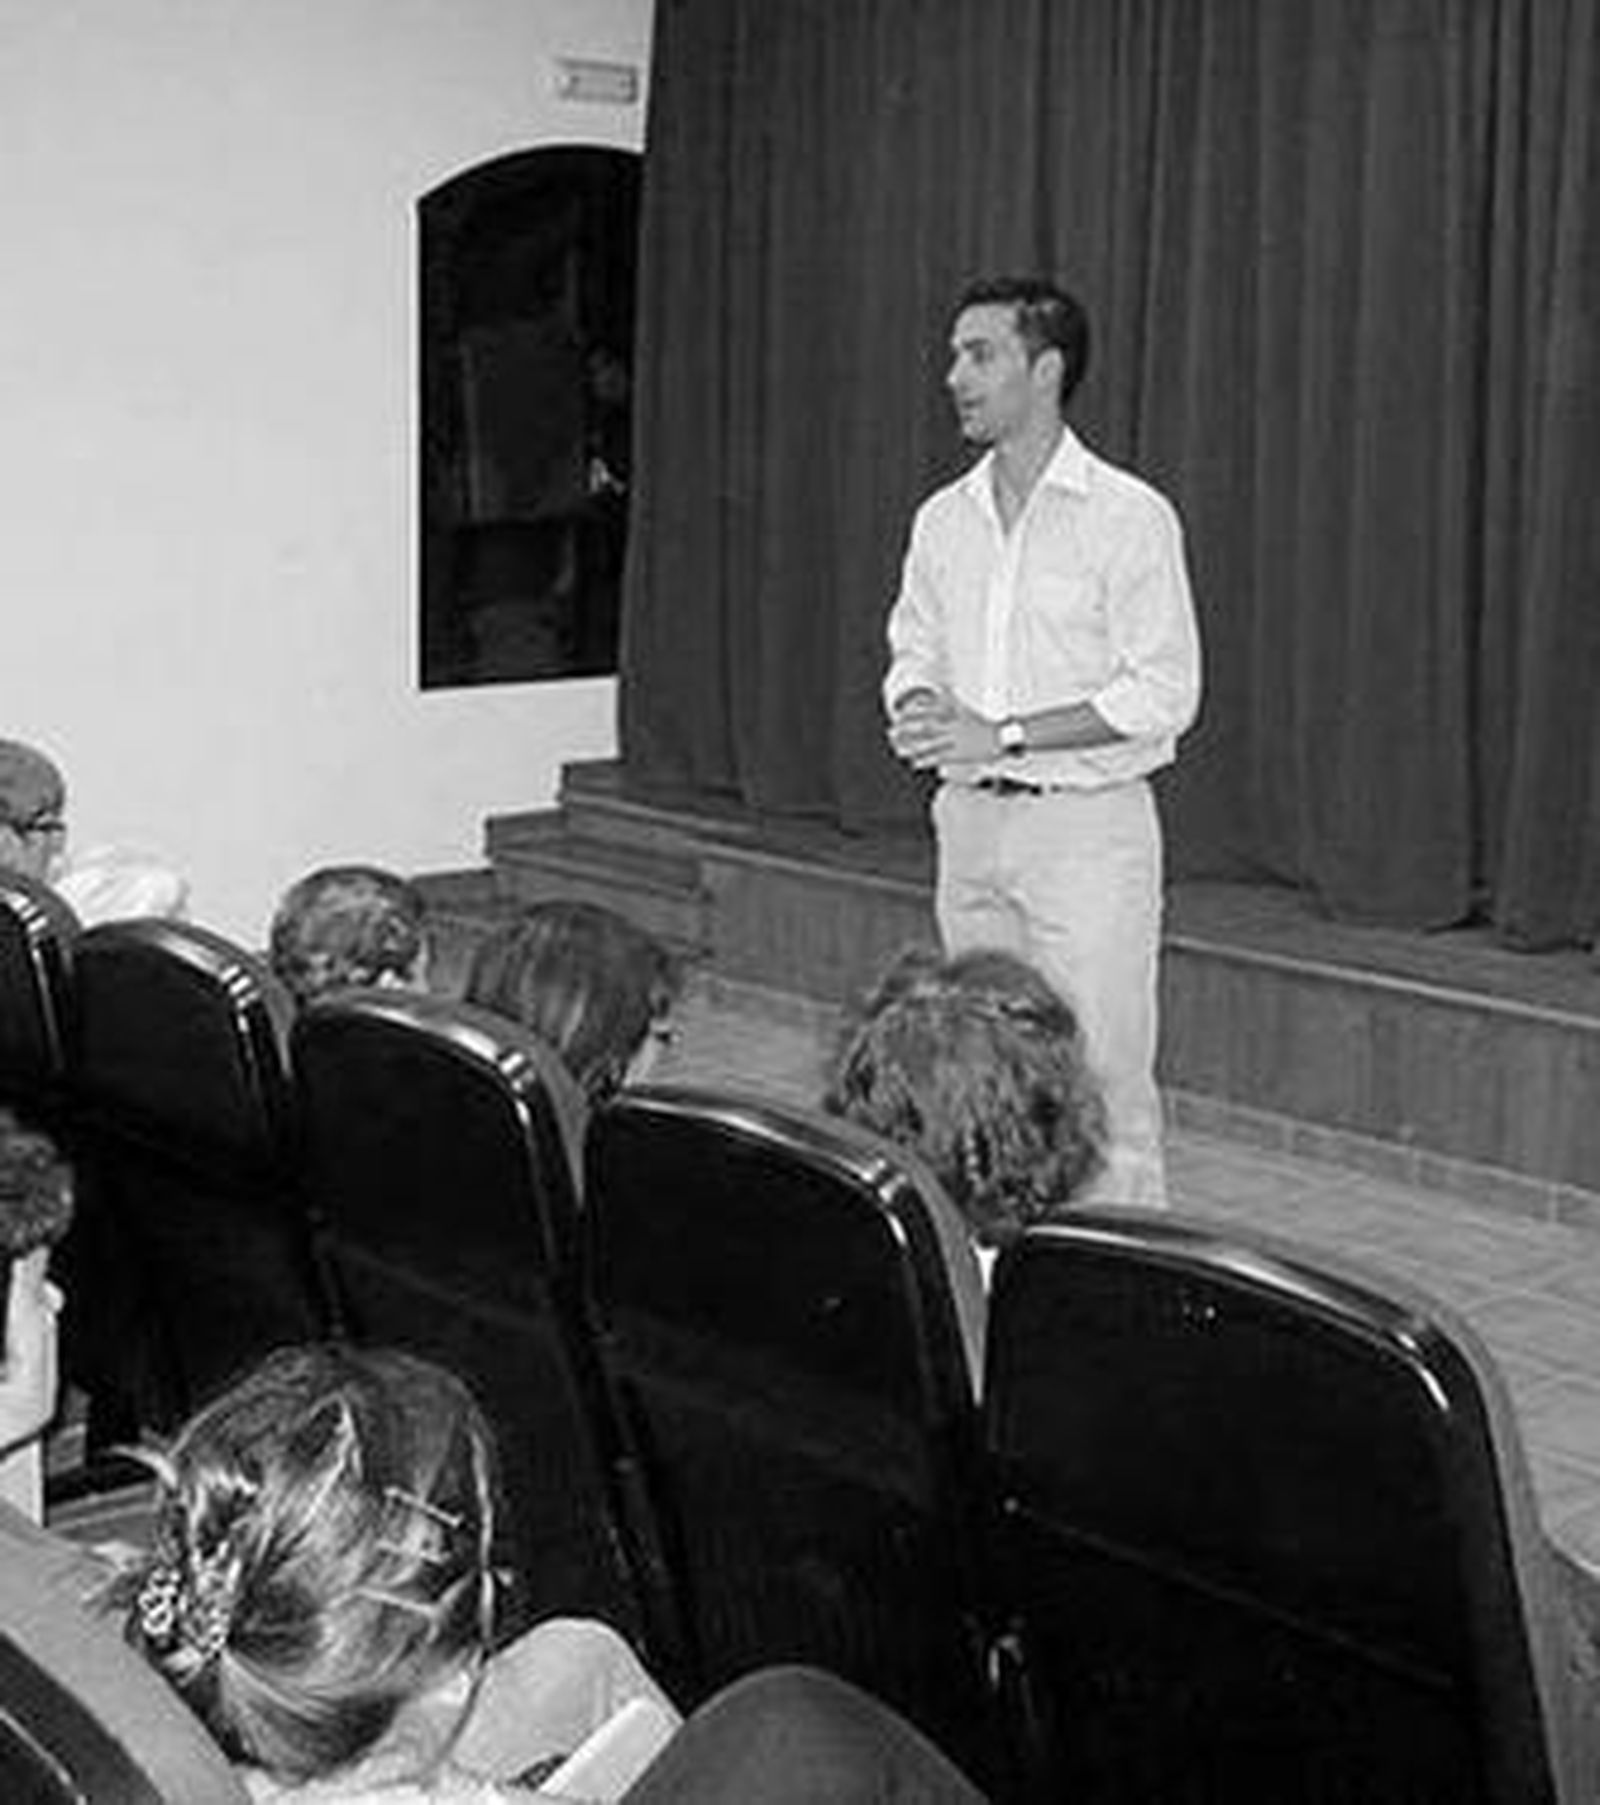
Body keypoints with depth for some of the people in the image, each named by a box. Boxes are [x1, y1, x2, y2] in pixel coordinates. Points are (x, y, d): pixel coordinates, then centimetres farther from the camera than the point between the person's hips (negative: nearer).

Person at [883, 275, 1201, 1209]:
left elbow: (1163, 691, -13)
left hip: (1087, 824, -6)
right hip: (971, 819, 6)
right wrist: (917, 706, -5)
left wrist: (1004, 733, -18)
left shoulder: (1129, 517, -9)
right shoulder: (944, 519, 10)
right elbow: (915, 650, 20)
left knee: (1101, 1085, -6)